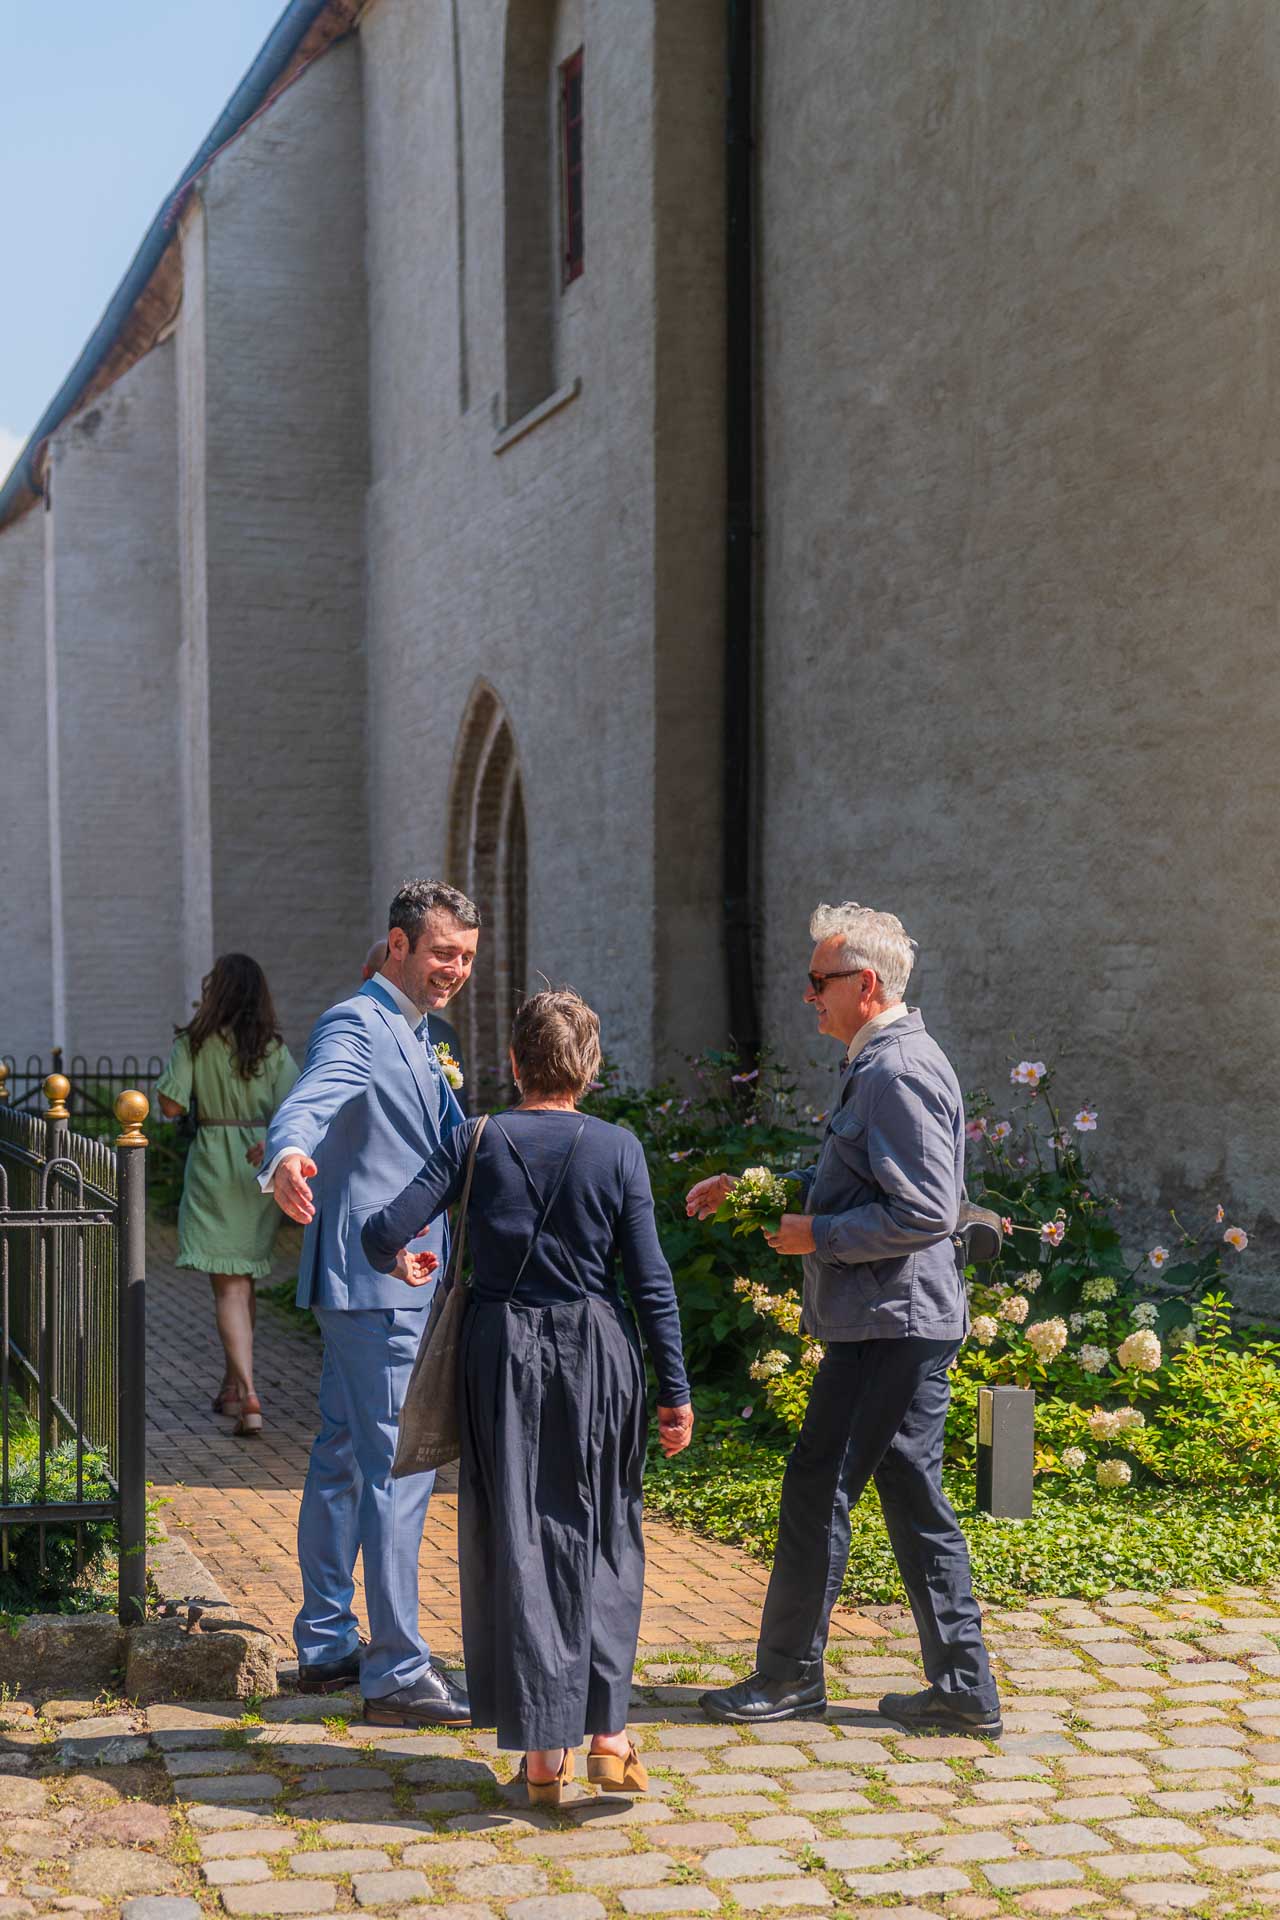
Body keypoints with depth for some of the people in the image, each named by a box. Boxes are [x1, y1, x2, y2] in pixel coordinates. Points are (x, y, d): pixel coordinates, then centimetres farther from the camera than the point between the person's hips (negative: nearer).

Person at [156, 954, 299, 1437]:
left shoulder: (195, 1043, -7)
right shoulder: (274, 1048, 0)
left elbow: (171, 1106, -8)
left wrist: (179, 1052, 5)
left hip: (214, 1164, -3)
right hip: (263, 1165, 3)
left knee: (229, 1287, -4)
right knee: (245, 1278, 19)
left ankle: (248, 1397, -17)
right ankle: (231, 1386, 30)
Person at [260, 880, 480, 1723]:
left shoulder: (414, 1035, 18)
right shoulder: (357, 1026, -14)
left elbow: (452, 1143, 31)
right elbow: (307, 1103, -34)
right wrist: (288, 1156, -54)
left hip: (400, 1280, 11)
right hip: (376, 1282, -11)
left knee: (344, 1461, 16)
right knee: (398, 1470, -9)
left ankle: (327, 1645, 26)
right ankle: (398, 1674, -4)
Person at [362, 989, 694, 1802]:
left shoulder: (477, 1141, -3)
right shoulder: (617, 1149, -4)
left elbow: (386, 1232, -8)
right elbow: (650, 1280, -4)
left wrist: (400, 1261, 16)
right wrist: (676, 1391, 2)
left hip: (502, 1350, 0)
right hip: (597, 1353, 0)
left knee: (516, 1542, 7)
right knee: (603, 1539, 14)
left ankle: (544, 1752, 9)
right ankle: (607, 1730, 8)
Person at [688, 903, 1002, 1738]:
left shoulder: (897, 1073, -17)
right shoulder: (883, 1065, 16)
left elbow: (925, 1210, -23)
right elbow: (853, 1182, 28)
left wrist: (818, 1236, -15)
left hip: (890, 1324, -10)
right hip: (905, 1324, 10)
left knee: (818, 1489, -1)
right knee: (913, 1497, 12)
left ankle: (790, 1676, 12)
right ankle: (964, 1690, 16)